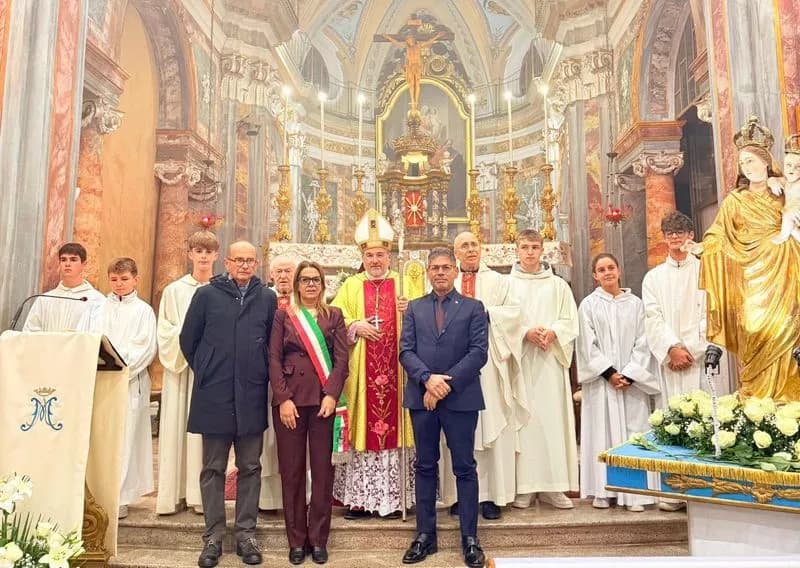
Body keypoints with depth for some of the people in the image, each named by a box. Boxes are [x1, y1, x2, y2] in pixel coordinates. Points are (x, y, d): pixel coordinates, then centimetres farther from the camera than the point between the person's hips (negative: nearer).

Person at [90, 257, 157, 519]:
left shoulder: (143, 311, 4)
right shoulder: (101, 308, 12)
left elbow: (145, 349, -4)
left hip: (131, 382, -2)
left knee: (125, 436, -3)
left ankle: (120, 498, 3)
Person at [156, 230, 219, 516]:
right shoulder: (174, 290, 9)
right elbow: (165, 332, 6)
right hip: (181, 366, 2)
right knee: (177, 427, 2)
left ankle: (203, 494, 7)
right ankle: (175, 494, 9)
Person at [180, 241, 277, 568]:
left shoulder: (267, 298, 5)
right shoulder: (206, 295, 1)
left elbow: (273, 342, 10)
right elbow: (188, 339, 7)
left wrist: (262, 375, 6)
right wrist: (205, 372, 8)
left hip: (252, 396, 1)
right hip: (214, 395, -1)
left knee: (250, 467, 9)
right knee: (213, 468, 8)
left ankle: (246, 534, 20)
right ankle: (213, 537, 19)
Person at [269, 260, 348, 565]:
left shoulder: (334, 315, 10)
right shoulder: (282, 315, 9)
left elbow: (341, 358, 2)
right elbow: (274, 359, 1)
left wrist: (332, 395, -11)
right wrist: (283, 398, -10)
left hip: (324, 399, 0)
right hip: (289, 399, 0)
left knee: (322, 469, 3)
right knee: (291, 470, 4)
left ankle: (318, 539, 15)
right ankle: (296, 540, 16)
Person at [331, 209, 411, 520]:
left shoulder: (403, 284, 10)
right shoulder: (350, 286, 12)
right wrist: (354, 325, -11)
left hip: (395, 370, 0)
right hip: (361, 373, 1)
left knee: (393, 426, 0)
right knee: (362, 428, 2)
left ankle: (392, 497, 11)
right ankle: (359, 498, 11)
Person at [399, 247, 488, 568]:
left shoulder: (473, 308, 5)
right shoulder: (414, 308, 11)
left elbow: (479, 352, -6)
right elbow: (406, 351, 2)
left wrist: (447, 383, -13)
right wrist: (428, 378, -14)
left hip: (461, 397, -2)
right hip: (421, 397, 2)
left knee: (465, 468, 4)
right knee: (425, 467, 10)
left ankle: (470, 538, 14)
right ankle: (425, 535, 20)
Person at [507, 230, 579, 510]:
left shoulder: (558, 285, 12)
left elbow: (570, 322, 7)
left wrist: (552, 333, -12)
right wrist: (526, 333, -15)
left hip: (550, 361, 2)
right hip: (520, 360, -1)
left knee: (552, 418, 0)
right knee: (523, 418, -3)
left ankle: (552, 486, 7)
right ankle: (523, 486, 4)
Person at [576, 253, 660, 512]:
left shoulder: (635, 303, 7)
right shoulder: (589, 304, 4)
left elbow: (642, 342, 3)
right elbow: (588, 345, -1)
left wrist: (629, 375, -8)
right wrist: (609, 373, -9)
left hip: (632, 380, 1)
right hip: (601, 379, -1)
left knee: (633, 430, 0)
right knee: (602, 431, 1)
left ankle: (634, 492, 8)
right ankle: (602, 491, 9)